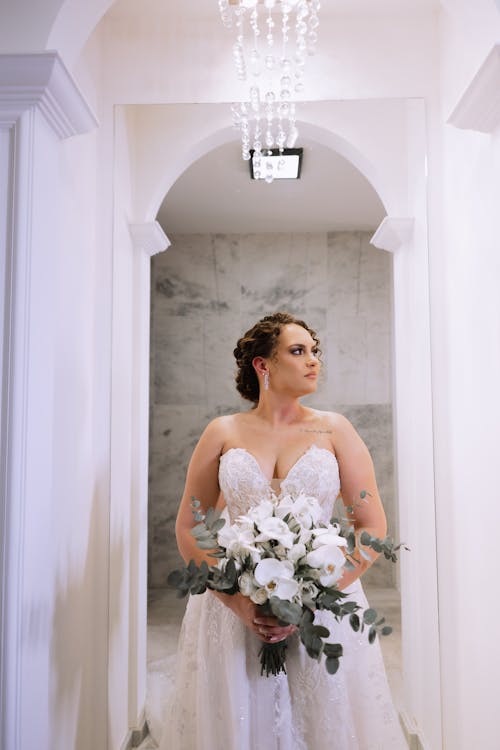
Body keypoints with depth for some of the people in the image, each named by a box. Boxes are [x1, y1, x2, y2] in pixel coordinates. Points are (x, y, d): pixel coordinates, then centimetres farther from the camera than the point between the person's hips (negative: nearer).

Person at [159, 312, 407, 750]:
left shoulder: (334, 430, 1)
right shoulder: (223, 433, 1)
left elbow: (372, 526, -2)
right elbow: (187, 529, 3)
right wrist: (237, 600, -10)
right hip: (234, 610, 0)